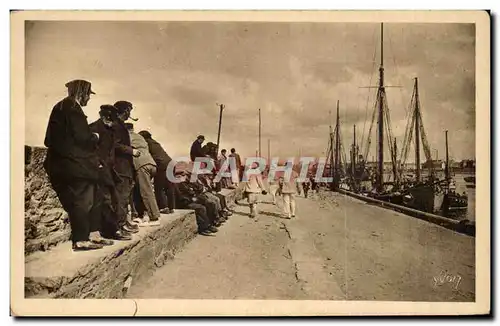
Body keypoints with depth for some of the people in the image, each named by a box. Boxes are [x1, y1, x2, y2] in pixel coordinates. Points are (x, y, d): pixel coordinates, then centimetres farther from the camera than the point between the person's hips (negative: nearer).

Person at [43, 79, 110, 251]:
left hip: (64, 164, 10)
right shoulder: (72, 109, -13)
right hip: (74, 164, -10)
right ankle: (80, 240, 1)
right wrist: (95, 137, 0)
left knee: (89, 200, 14)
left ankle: (93, 235, 19)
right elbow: (82, 137, -22)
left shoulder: (61, 108, 17)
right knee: (81, 201, -4)